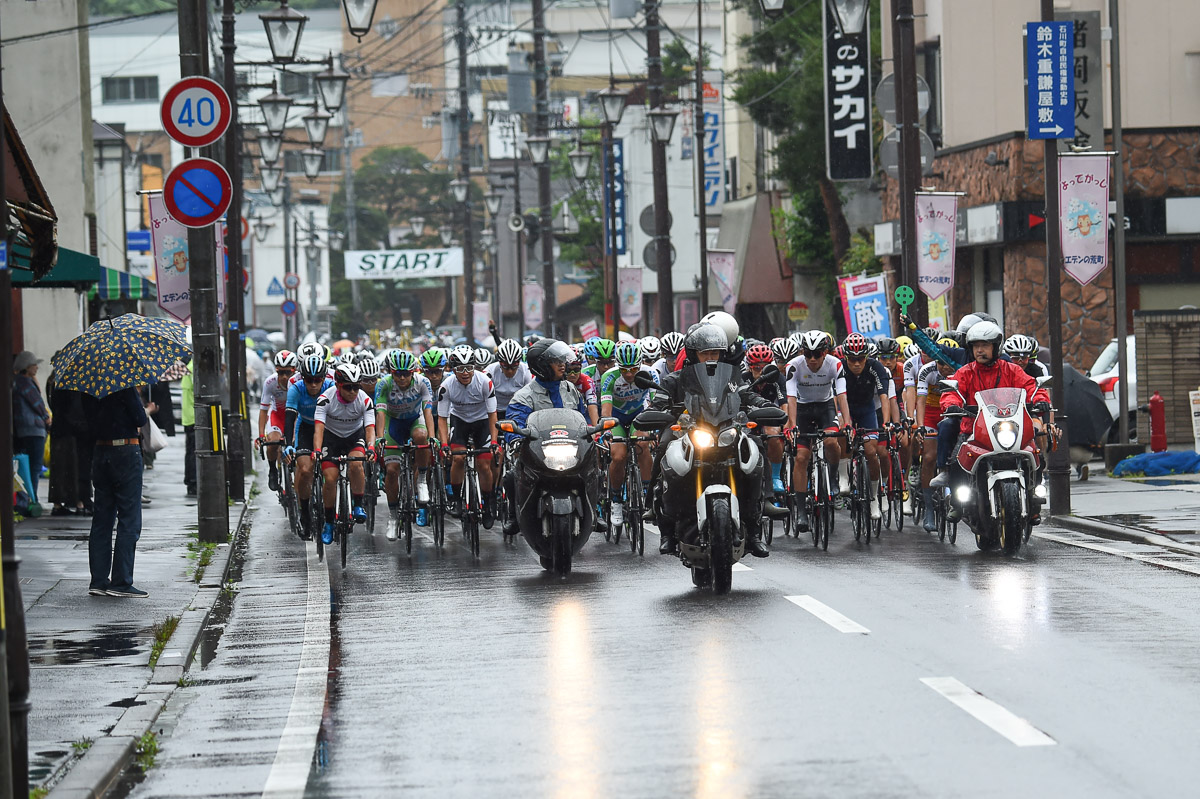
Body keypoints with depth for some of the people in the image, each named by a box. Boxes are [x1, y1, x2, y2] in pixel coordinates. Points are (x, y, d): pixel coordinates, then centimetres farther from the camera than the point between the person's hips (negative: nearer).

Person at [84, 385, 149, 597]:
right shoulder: (125, 386, -15)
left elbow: (89, 418, 12)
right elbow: (140, 419, -14)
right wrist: (148, 410, 6)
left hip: (100, 451, 7)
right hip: (126, 451, -6)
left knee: (102, 520, 12)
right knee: (129, 521, -1)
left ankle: (98, 581, 12)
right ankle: (121, 582, -4)